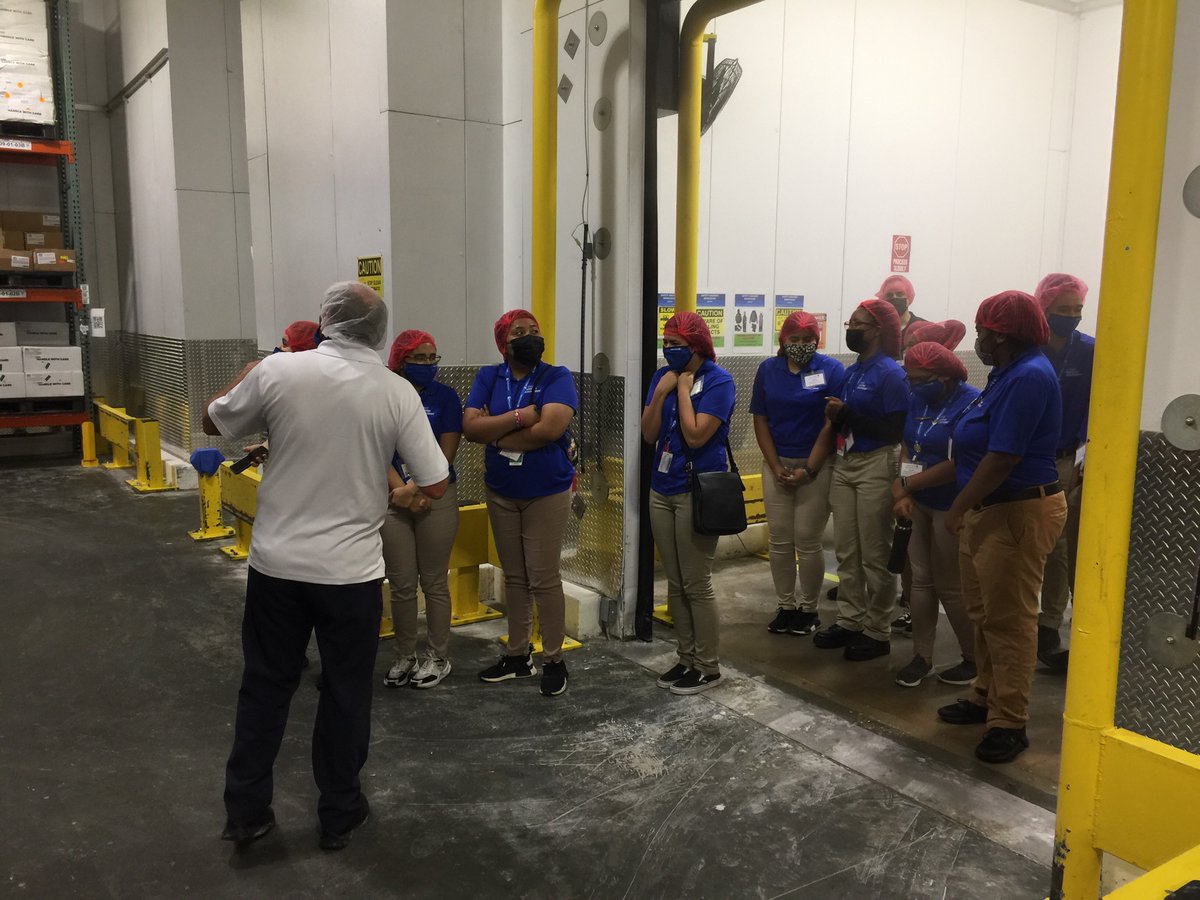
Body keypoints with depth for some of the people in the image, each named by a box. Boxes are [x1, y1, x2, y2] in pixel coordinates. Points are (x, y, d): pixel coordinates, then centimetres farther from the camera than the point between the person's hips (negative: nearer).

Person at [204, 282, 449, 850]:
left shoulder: (278, 370, -8)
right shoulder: (397, 393, -9)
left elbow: (213, 423, 9)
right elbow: (435, 486, -6)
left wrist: (249, 373, 23)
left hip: (277, 563, 1)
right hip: (351, 571, -1)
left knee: (265, 686, 17)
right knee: (346, 692, 15)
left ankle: (245, 812, 29)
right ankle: (339, 814, 28)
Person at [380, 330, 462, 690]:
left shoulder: (444, 396, 2)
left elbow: (447, 452, -2)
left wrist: (420, 491, -9)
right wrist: (404, 491, -14)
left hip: (436, 498, -1)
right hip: (392, 500, 1)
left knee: (434, 583, 5)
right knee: (402, 585, 7)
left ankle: (438, 657, 18)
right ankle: (405, 657, 21)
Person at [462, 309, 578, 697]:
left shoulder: (557, 377, -9)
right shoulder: (488, 377, 2)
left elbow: (550, 428, -24)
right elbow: (470, 427, -11)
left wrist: (495, 434, -14)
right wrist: (519, 417, -21)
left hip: (547, 493, -4)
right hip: (500, 493, 4)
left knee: (544, 579, -1)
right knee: (514, 577, 13)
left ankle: (554, 659, 13)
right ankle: (517, 655, 25)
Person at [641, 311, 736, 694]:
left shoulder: (717, 381, -11)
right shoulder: (662, 376, 7)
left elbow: (696, 436, -20)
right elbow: (649, 434, 3)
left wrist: (683, 389, -13)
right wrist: (660, 392, -9)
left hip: (697, 491, -7)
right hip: (662, 490, 7)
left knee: (696, 585, 0)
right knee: (675, 583, 13)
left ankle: (708, 667, 14)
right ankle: (687, 658, 26)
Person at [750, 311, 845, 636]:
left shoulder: (831, 369, -3)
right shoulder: (768, 369, 6)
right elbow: (760, 420, 5)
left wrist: (809, 469, -10)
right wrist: (776, 467, -4)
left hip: (816, 465, -3)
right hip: (777, 464, 3)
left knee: (807, 540, -2)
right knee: (779, 539, 5)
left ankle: (808, 609, 14)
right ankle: (785, 606, 17)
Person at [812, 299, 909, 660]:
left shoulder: (890, 373, -12)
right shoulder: (850, 373, 12)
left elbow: (894, 431, -19)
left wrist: (847, 414, -19)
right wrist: (834, 417, 0)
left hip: (876, 467, -8)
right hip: (845, 464, 8)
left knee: (875, 555, 1)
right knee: (846, 551, 13)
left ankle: (878, 633, 11)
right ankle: (850, 620, 25)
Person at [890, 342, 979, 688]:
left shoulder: (971, 403, -20)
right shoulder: (918, 400, 4)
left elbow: (957, 465, -24)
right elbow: (907, 449, 5)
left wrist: (905, 484, -15)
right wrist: (903, 494, -10)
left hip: (952, 509, -7)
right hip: (920, 503, 7)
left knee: (949, 586, 2)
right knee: (921, 579, 10)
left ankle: (974, 659, 21)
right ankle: (922, 656, 21)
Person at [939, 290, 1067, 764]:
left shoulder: (1029, 376, -20)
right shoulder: (1008, 373, 12)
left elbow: (1003, 458, -23)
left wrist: (957, 509, -16)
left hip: (1018, 513, -10)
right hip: (988, 510, 10)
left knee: (1009, 620, -2)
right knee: (983, 614, 18)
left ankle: (1009, 723, 8)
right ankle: (986, 697, 32)